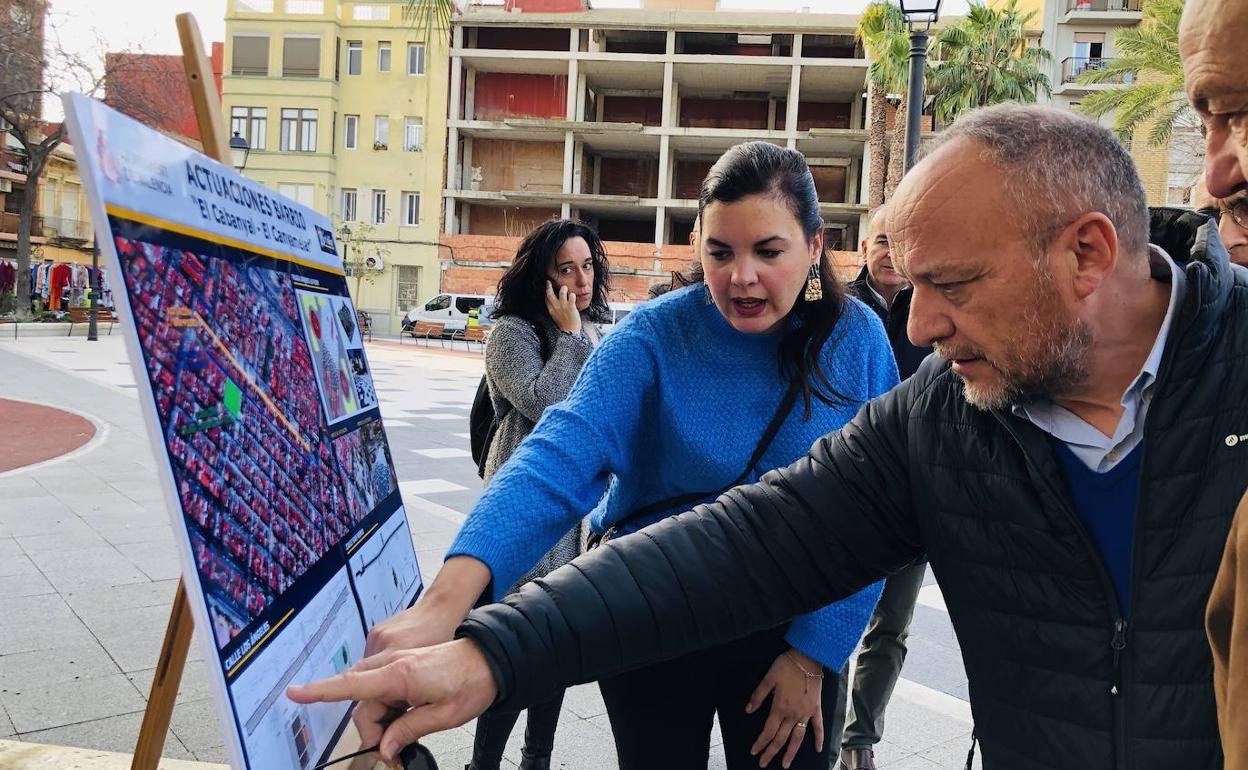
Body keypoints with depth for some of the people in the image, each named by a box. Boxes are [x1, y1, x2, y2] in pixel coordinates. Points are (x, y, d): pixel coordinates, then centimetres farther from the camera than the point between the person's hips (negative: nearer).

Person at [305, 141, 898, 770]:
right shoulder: (655, 333, -17)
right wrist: (450, 595, -45)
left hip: (788, 629, 2)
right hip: (651, 628, -1)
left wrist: (813, 654, -10)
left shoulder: (856, 340, -10)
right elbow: (564, 452, -31)